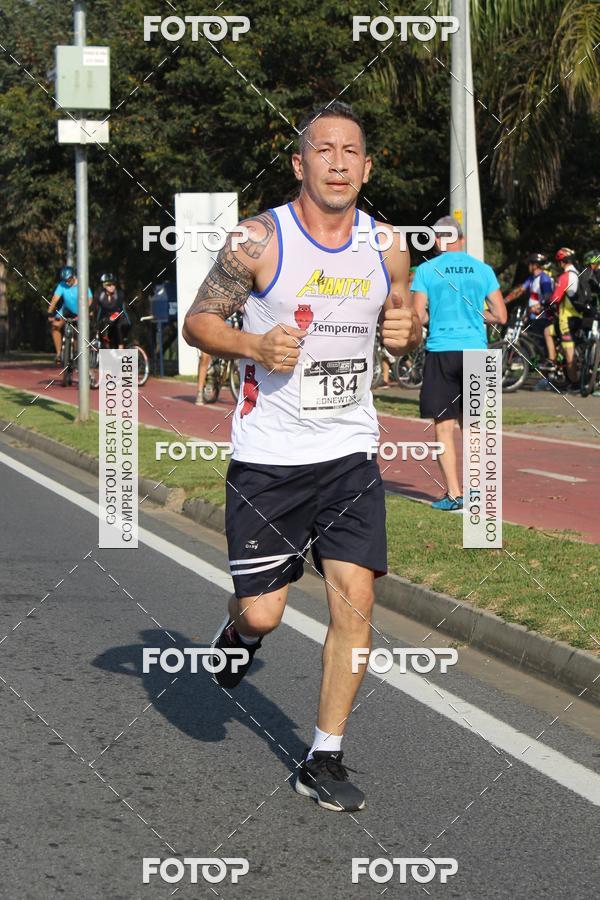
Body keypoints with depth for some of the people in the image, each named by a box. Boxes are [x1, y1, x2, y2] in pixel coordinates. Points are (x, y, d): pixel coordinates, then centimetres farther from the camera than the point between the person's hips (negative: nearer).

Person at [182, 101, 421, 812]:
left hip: (350, 453, 3)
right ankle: (240, 634, 38)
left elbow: (406, 328, 18)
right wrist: (254, 346, -20)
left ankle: (323, 761, 8)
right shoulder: (260, 240, -9)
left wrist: (407, 332, -6)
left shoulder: (386, 246, 4)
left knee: (354, 599, -6)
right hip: (268, 458, -3)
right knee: (262, 613, -2)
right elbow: (197, 321, -2)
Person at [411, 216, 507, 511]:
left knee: (444, 427, 2)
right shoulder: (482, 270, 5)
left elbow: (418, 317, -7)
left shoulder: (426, 270, -2)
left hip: (441, 352, -3)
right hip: (476, 351, 3)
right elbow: (500, 316, 3)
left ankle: (453, 494, -3)